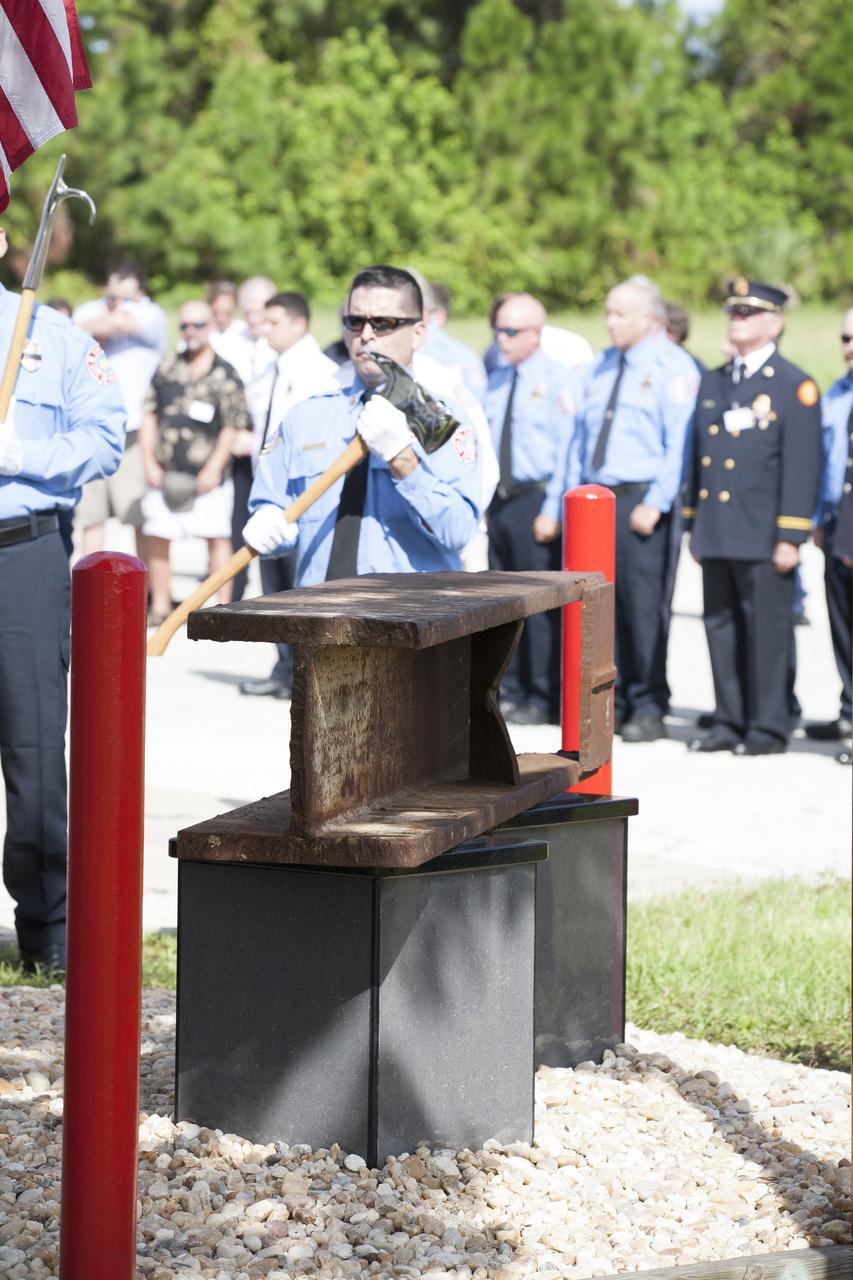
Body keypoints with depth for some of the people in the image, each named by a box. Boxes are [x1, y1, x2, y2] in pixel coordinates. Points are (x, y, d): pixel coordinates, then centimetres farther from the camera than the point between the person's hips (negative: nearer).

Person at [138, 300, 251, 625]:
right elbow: (149, 417, 14)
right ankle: (160, 606, 14)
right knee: (157, 539, 4)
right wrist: (149, 462, 5)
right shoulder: (166, 370, 13)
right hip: (165, 473, 4)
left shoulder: (224, 375, 0)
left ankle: (223, 607, 1)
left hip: (206, 475, -4)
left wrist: (213, 469, -9)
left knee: (217, 537, -3)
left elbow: (231, 427, -3)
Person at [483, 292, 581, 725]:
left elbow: (568, 450, -11)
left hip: (536, 501, -7)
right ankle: (513, 691, 17)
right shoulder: (496, 381, 15)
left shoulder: (559, 381, -6)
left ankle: (544, 700, 2)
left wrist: (552, 511, -16)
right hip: (499, 502, 7)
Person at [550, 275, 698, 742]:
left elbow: (678, 444, -10)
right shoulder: (601, 367, 18)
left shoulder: (672, 367, -4)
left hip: (641, 501, -6)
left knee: (645, 606, -6)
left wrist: (654, 505, -16)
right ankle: (612, 702, 12)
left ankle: (648, 708, 1)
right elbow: (580, 436, 20)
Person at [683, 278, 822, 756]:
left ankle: (769, 727, 3)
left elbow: (803, 464, -8)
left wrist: (791, 536, -13)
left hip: (763, 535, -6)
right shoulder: (712, 384, 16)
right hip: (716, 534, 6)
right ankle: (729, 722, 15)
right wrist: (693, 524, 14)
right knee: (722, 628, 8)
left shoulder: (795, 387, -4)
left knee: (767, 630, -3)